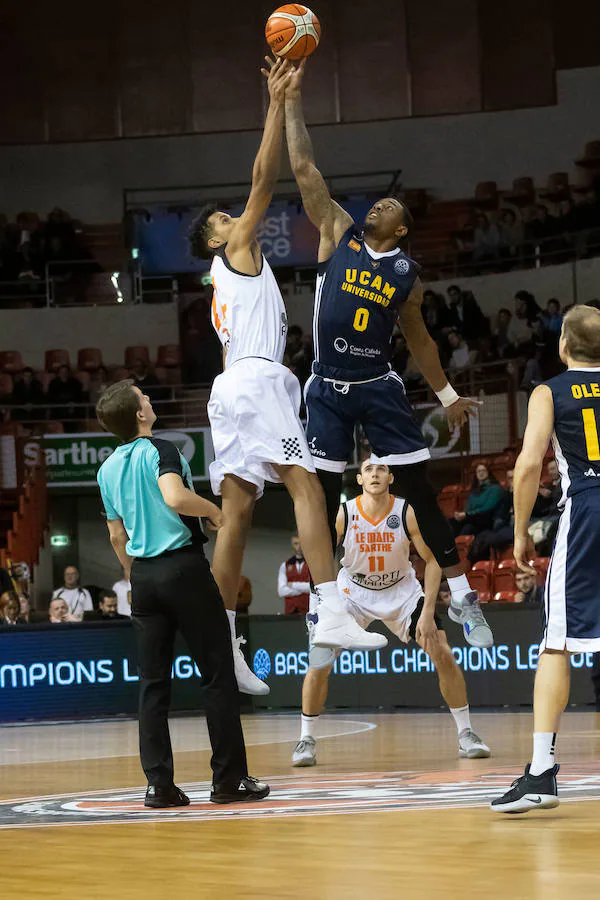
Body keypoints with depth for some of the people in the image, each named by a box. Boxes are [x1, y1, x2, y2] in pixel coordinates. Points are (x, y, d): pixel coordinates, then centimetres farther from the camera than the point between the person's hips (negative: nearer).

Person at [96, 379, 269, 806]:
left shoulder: (108, 470, 11)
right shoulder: (159, 450, -9)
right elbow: (175, 498, -28)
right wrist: (213, 510, -11)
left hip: (143, 574, 6)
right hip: (183, 566, -6)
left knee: (153, 682, 6)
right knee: (218, 675, 1)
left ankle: (160, 784, 2)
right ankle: (229, 779, 1)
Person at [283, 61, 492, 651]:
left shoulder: (407, 273, 8)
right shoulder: (339, 235, 5)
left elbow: (419, 339, 19)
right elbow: (304, 169, -1)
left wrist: (448, 396, 17)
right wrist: (292, 101, -6)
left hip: (379, 389, 1)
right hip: (327, 389, -1)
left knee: (419, 490, -2)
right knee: (323, 496, 0)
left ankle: (461, 596, 5)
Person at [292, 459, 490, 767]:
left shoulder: (407, 513, -22)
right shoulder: (343, 515, -22)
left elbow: (432, 561, -13)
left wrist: (428, 613, -20)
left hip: (401, 591, 0)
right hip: (353, 591, 0)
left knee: (443, 655, -10)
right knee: (319, 663, -14)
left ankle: (465, 734, 5)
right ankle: (307, 739, 2)